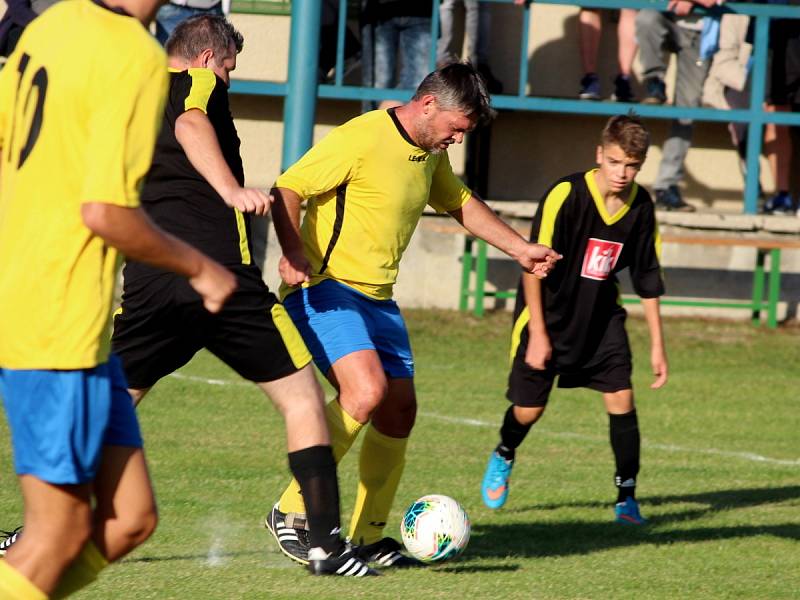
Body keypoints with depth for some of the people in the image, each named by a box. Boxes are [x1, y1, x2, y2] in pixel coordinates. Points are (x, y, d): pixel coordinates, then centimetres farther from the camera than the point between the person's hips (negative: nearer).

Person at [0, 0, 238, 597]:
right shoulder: (138, 59, -17)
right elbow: (105, 212, -22)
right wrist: (198, 267, -7)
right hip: (59, 328, -9)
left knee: (130, 519, 10)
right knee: (60, 534, -1)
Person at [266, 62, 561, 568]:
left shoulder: (431, 155, 12)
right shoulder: (362, 138, -16)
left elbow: (462, 203, 32)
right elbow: (287, 189, -17)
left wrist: (521, 249, 31)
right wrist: (294, 253, -32)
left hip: (378, 298, 9)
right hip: (326, 288, -9)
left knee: (399, 411, 6)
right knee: (367, 390, -26)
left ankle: (368, 536, 21)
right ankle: (293, 511, -16)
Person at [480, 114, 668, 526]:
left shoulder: (640, 206, -8)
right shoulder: (565, 196, -23)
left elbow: (648, 279, 2)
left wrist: (657, 344, 2)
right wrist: (537, 334, -20)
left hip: (601, 316, 4)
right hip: (548, 313, -4)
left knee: (620, 397, -11)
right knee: (528, 410, 1)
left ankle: (626, 497, 0)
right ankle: (503, 458, 36)